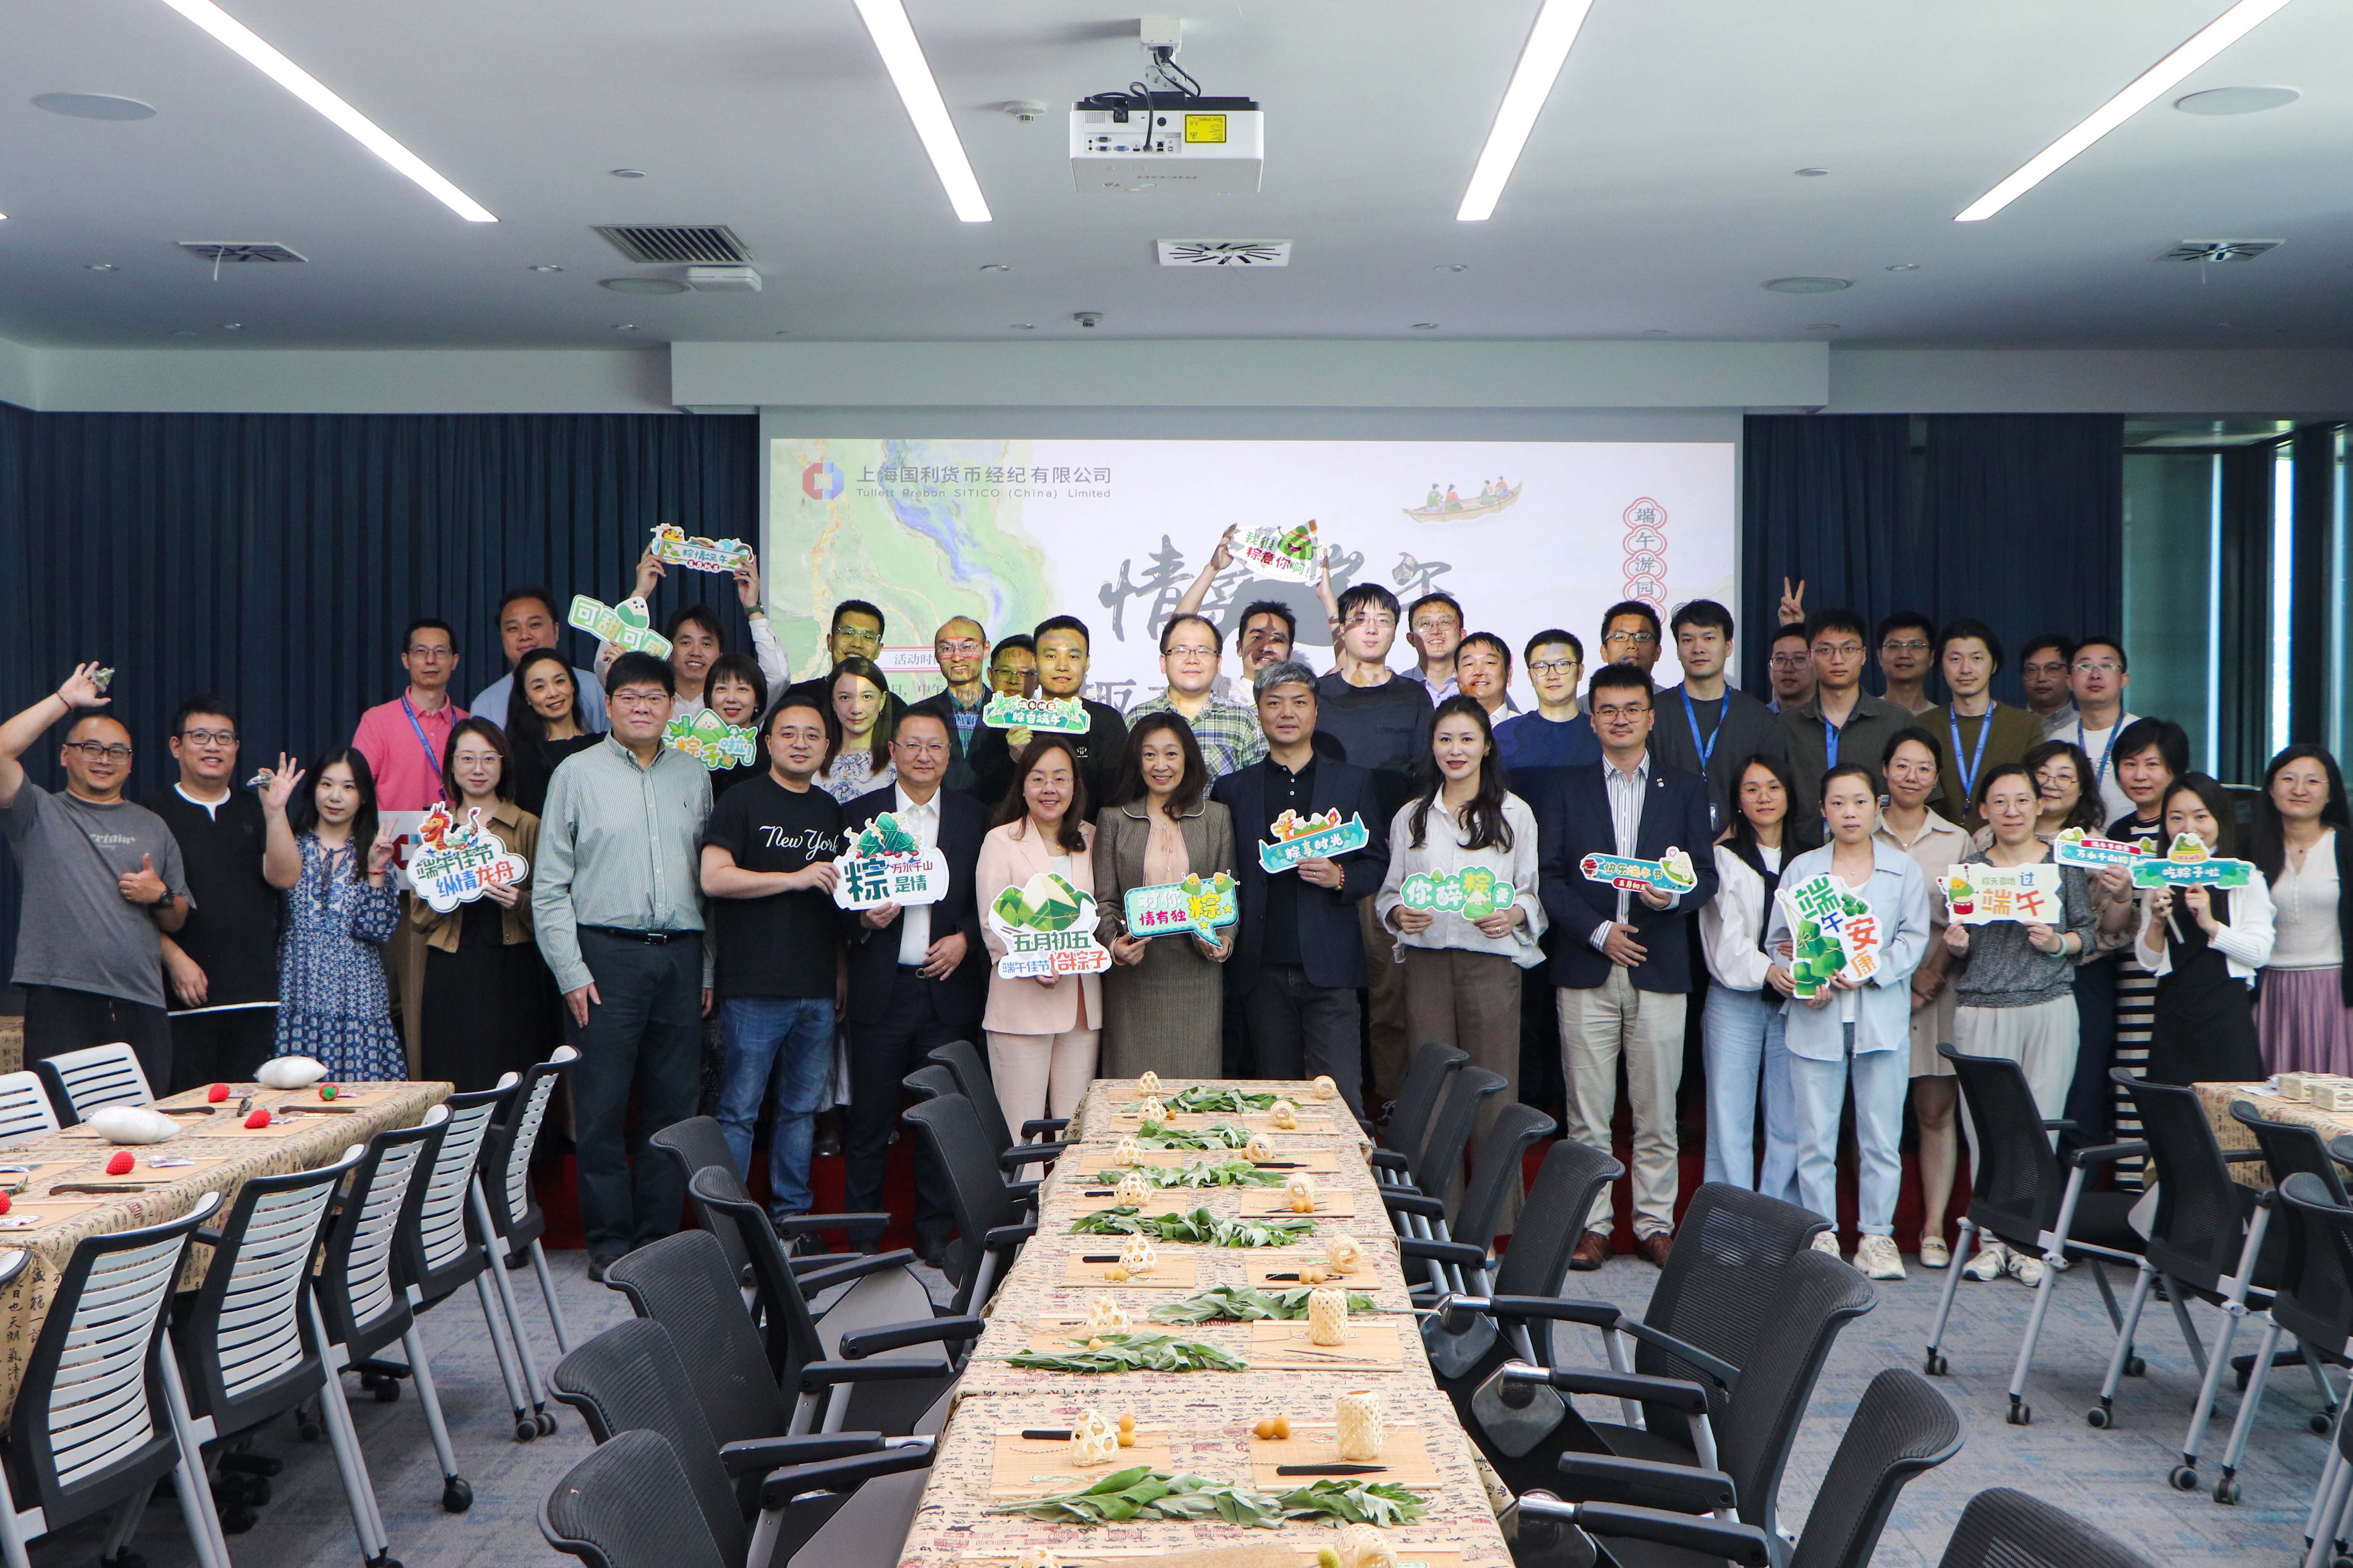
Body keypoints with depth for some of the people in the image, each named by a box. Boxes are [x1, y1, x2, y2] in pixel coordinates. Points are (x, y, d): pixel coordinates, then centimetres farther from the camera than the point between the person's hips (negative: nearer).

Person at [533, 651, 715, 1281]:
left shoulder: (693, 775, 13)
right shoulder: (578, 773, 3)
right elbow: (550, 883, 1)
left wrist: (709, 968, 9)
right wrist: (572, 971, -7)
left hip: (680, 953, 3)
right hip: (605, 951, -3)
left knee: (674, 1104, 5)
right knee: (603, 1106, -2)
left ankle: (659, 1236, 14)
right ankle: (609, 1240, 7)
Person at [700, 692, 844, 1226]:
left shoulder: (832, 812, 18)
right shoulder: (741, 802, -1)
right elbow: (714, 878, -13)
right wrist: (795, 878, -14)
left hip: (818, 989, 6)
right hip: (754, 987, -5)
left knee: (803, 1109, 11)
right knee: (739, 1111, -3)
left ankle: (792, 1216, 20)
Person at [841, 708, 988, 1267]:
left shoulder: (975, 817, 7)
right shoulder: (860, 814, 6)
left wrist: (964, 938, -8)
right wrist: (865, 918, -14)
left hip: (949, 987, 1)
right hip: (881, 990, -1)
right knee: (869, 1120, 3)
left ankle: (935, 1233, 18)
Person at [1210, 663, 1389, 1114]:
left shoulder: (1354, 782, 10)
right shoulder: (1232, 789, 11)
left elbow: (1378, 864, 9)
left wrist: (1339, 878, -11)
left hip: (1329, 965, -1)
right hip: (1263, 970, 2)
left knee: (1341, 1096, -6)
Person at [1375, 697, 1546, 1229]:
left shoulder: (1515, 815, 7)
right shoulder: (1410, 818, 14)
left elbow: (1536, 891, 5)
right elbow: (1388, 892, 15)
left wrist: (1515, 915, -15)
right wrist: (1399, 914, -7)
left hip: (1492, 961, -2)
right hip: (1426, 961, 2)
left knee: (1493, 1091, -4)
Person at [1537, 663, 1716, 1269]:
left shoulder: (1686, 791, 12)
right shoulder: (1568, 791, 11)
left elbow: (1707, 877, 7)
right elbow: (1549, 878, 3)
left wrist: (1673, 895, -15)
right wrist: (1598, 931, -9)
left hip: (1659, 970, 0)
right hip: (1586, 972, 0)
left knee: (1657, 1111, 2)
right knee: (1588, 1113, 0)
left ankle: (1656, 1224, 12)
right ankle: (1591, 1225, 8)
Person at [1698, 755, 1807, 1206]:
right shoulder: (1723, 858, 5)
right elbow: (1724, 937, -6)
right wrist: (1768, 971, -21)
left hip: (1793, 1004, 3)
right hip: (1735, 1000, -2)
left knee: (1790, 1125, 2)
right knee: (1729, 1122, -4)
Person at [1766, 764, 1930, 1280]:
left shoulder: (1904, 870, 8)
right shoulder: (1801, 869, 9)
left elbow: (1914, 939, 2)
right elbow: (1778, 940, 7)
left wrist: (1869, 971, -13)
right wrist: (1803, 981, -10)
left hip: (1882, 1018, 0)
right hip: (1816, 1019, 0)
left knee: (1881, 1135, 1)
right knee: (1815, 1135, 0)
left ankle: (1876, 1236, 11)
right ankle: (1821, 1235, 9)